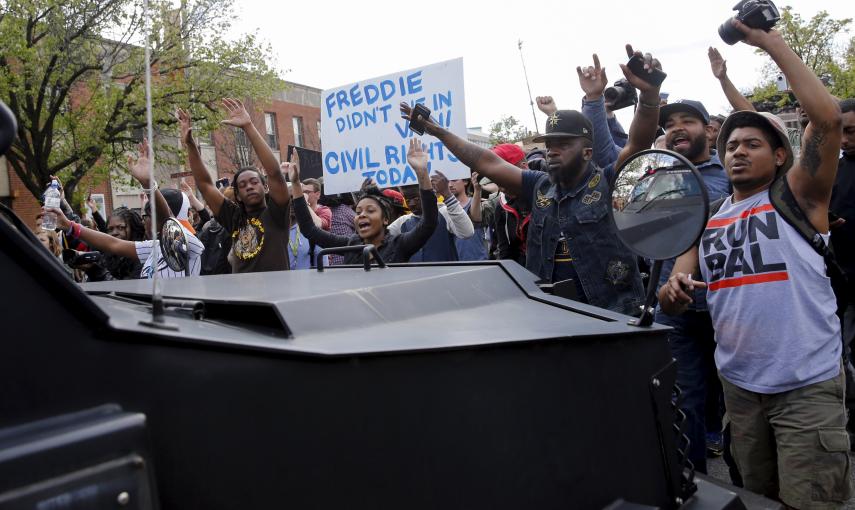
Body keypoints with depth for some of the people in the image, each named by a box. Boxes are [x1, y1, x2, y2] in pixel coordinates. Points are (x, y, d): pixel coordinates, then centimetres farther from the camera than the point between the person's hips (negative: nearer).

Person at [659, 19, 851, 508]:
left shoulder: (797, 196, -4)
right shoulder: (706, 219, 8)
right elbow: (672, 302, 4)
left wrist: (773, 43, -14)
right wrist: (675, 290, -21)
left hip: (807, 384, -5)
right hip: (738, 384, 5)